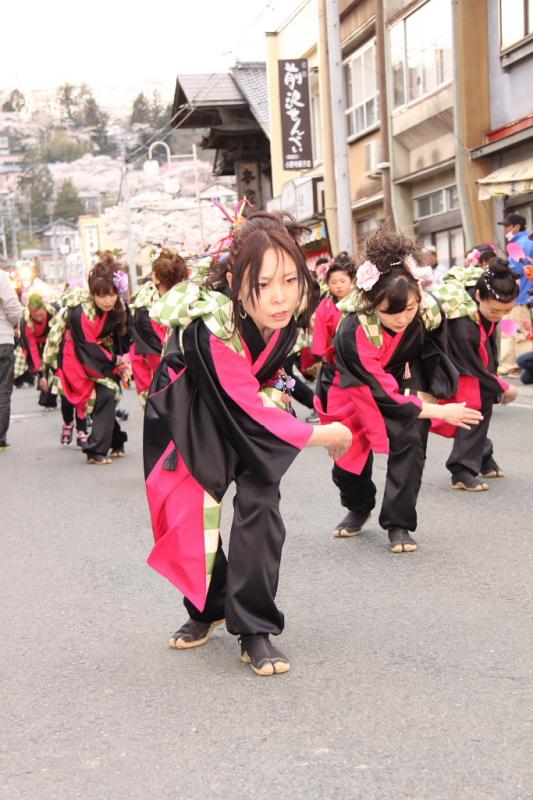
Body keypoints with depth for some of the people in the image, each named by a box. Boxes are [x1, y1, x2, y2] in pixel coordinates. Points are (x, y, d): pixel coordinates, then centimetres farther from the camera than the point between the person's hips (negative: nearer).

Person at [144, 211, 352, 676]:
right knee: (194, 511, 0)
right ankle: (208, 608, 27)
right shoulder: (210, 326, -39)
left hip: (246, 410, 3)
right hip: (188, 415, -3)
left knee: (259, 504, -12)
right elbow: (250, 411, -31)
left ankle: (254, 629, -2)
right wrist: (324, 436, -22)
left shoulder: (287, 312, -23)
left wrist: (277, 390, -10)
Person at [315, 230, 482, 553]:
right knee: (350, 453, 0)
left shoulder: (429, 309, -30)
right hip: (362, 391, -2)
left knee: (410, 442, -17)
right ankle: (359, 508, 32)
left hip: (404, 380, 2)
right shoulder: (354, 331, -40)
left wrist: (425, 393, -10)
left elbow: (434, 355, -6)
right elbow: (383, 393, -35)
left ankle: (399, 524, -5)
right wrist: (439, 412, -33)